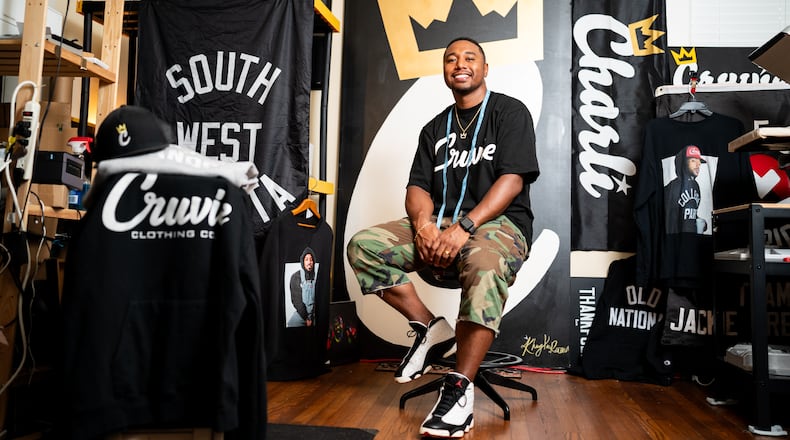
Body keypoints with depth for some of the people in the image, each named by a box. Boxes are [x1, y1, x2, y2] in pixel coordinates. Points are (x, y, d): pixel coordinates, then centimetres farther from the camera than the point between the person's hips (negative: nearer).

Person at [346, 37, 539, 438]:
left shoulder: (509, 111, 4)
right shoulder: (435, 129, 19)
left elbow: (512, 180, -9)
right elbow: (417, 187, 10)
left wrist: (463, 227, -22)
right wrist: (424, 223, -15)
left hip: (497, 223, -5)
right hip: (440, 225, 5)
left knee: (485, 267, -41)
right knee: (363, 246, -17)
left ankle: (460, 389, -28)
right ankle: (431, 329, -7)